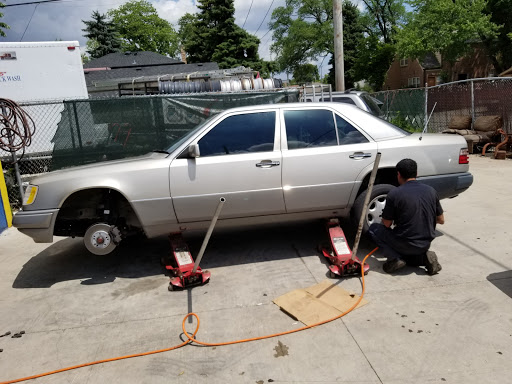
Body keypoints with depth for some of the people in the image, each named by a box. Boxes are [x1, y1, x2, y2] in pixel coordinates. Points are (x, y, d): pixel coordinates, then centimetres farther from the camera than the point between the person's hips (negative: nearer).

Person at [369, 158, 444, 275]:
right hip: (426, 244, 6)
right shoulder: (431, 191, -1)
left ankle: (395, 258, -4)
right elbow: (441, 220, 9)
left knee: (374, 228, 13)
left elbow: (387, 224, -6)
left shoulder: (394, 194, -16)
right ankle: (424, 257, 5)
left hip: (405, 244, -6)